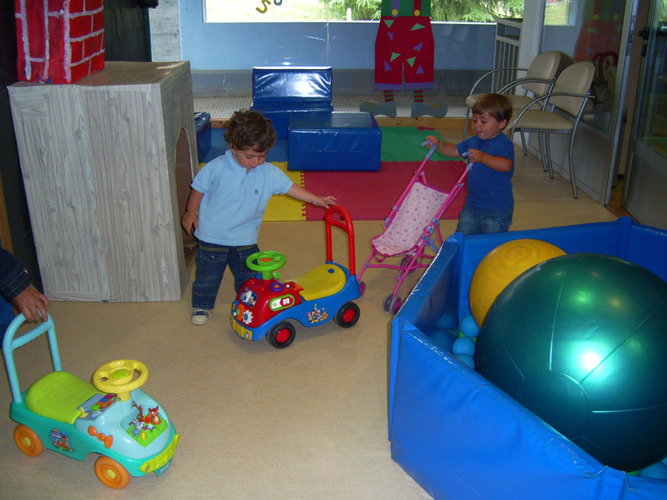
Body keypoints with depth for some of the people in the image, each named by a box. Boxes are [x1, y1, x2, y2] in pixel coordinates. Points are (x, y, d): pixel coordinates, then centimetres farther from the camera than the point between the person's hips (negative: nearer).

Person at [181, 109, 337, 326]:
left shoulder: (269, 173, -10)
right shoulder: (216, 168, -17)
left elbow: (290, 187, -2)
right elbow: (199, 189, -3)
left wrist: (317, 199, -6)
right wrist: (191, 212, 4)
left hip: (245, 237, 3)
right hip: (212, 236, -2)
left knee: (249, 275, 16)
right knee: (208, 275, 10)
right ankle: (202, 305, 33)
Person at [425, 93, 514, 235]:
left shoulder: (504, 144, -18)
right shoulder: (474, 141, 7)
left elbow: (506, 165, -35)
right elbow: (454, 150, 18)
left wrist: (482, 157, -45)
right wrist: (439, 144, 0)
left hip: (497, 210, -7)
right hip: (473, 204, 8)